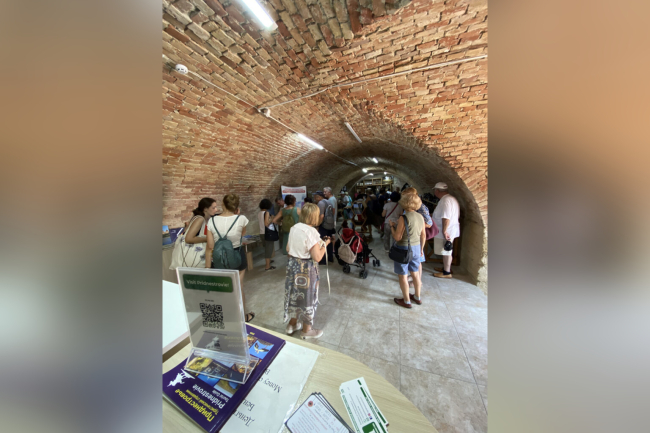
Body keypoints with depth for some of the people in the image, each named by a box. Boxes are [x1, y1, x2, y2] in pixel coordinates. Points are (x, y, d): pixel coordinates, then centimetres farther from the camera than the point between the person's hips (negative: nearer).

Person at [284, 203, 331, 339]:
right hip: (306, 268, -7)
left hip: (293, 265, 7)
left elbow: (288, 249, 8)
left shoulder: (294, 228, -1)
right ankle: (306, 330, 36)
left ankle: (292, 324, 45)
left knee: (295, 294, 24)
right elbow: (317, 257, -23)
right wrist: (324, 244, -9)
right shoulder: (311, 232, -23)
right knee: (307, 297, 14)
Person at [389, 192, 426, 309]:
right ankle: (417, 297, 39)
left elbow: (397, 237, -21)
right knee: (415, 273, 22)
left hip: (404, 249, -7)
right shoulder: (420, 217, 1)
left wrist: (392, 226, -6)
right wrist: (421, 248, 21)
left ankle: (406, 301, 23)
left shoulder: (404, 218, -21)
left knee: (402, 275, 9)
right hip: (416, 248, 8)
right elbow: (423, 236, 8)